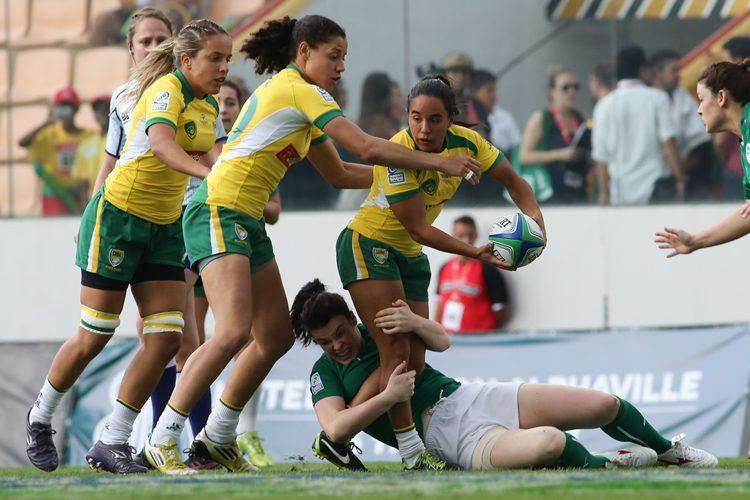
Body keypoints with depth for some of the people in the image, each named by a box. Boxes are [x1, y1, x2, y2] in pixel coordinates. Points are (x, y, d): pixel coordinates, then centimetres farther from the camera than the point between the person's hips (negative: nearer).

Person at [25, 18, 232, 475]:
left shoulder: (209, 107, 7)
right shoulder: (167, 90, -19)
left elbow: (215, 161, 18)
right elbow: (159, 143, -39)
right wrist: (206, 172, -55)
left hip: (164, 227, 7)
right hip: (118, 215, -7)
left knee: (167, 337, -6)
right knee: (94, 337, -1)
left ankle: (112, 444, 2)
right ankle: (40, 419, 24)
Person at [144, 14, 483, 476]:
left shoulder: (294, 96, 19)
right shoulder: (298, 91, -11)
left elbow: (340, 174, 26)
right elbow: (367, 147, -17)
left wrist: (407, 174, 19)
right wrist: (438, 162, -11)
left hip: (247, 223, 10)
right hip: (218, 212, -10)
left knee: (277, 337, 10)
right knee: (234, 332, -23)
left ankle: (218, 438, 19)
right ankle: (162, 441, -19)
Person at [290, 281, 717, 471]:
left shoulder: (379, 331, 10)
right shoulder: (325, 375, 1)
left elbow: (442, 341, -4)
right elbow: (335, 429, -16)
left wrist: (415, 323, -26)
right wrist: (388, 397, -22)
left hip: (468, 397, 5)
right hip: (451, 440, -5)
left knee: (604, 406, -3)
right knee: (549, 443, -36)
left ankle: (670, 451, 25)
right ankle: (600, 465, -4)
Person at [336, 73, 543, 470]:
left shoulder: (466, 142, -11)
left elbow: (512, 181, 3)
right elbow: (418, 228, -26)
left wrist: (534, 218, -16)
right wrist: (476, 253, -33)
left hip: (409, 257, 7)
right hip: (368, 247, -7)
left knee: (415, 362, 2)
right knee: (396, 353, -17)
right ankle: (413, 453, -16)